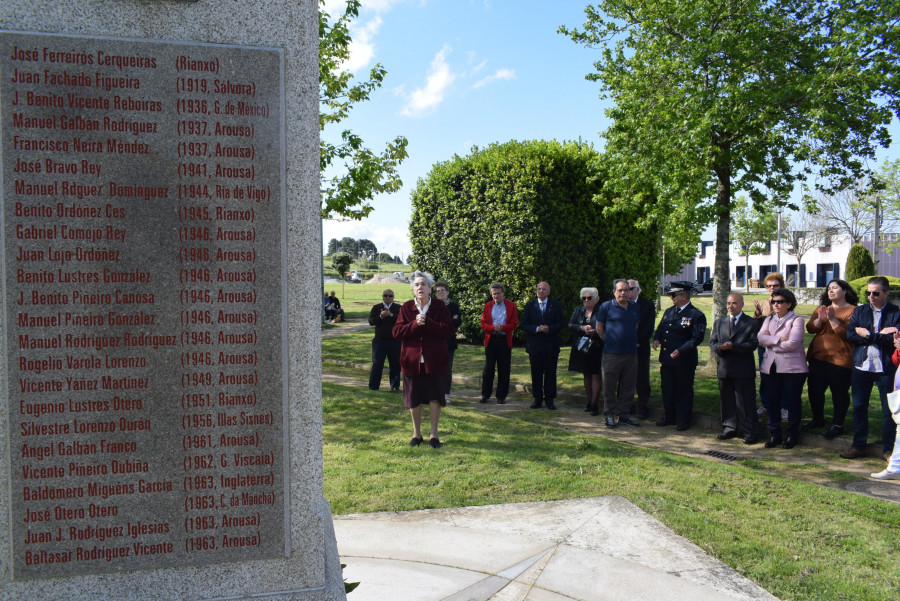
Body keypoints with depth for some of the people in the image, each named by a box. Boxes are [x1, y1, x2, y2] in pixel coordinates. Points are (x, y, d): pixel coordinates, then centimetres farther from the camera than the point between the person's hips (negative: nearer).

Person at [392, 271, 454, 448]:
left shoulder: (440, 308, 0)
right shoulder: (406, 308, 3)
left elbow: (448, 330, -13)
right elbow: (397, 332, -5)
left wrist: (426, 323, -19)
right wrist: (415, 324, -18)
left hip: (434, 361, -1)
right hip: (412, 360, 1)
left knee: (435, 398, 4)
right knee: (414, 399, 9)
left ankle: (433, 434, 19)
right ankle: (416, 433, 25)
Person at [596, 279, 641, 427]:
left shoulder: (634, 307, 11)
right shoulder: (606, 307, -3)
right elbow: (599, 327, 3)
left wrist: (632, 341, 17)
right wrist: (609, 341, 3)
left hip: (631, 353, 4)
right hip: (612, 354, -4)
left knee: (628, 387, 10)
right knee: (609, 386, 1)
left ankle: (624, 414, 20)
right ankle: (610, 415, 11)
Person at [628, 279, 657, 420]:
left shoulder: (648, 304, 1)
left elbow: (650, 327, -5)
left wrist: (638, 342, -13)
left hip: (641, 348, -2)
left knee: (642, 380, 3)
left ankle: (643, 408, 12)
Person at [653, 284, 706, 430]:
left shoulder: (696, 315, -10)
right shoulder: (668, 311, 13)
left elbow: (697, 338, -15)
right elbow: (660, 328, 21)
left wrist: (680, 351, -25)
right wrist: (657, 339, -1)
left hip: (684, 362, -7)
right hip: (666, 359, 7)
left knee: (683, 391, 5)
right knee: (667, 389, 15)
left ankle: (683, 421, 17)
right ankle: (668, 417, 29)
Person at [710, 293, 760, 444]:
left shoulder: (752, 323, 0)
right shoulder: (719, 322, 14)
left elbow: (752, 345, -11)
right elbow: (713, 342, 7)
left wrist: (733, 346, -22)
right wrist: (720, 347, -15)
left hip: (744, 370, -4)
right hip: (724, 369, 5)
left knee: (745, 403, -1)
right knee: (727, 401, 12)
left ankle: (749, 433, 8)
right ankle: (730, 428, 25)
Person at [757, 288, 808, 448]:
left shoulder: (797, 320, -3)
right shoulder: (769, 319, 15)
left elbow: (792, 343, -16)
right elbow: (760, 338, -2)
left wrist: (770, 342, -7)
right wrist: (778, 340, -14)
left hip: (792, 368, -5)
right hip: (771, 367, 5)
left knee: (793, 402, 4)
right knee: (772, 401, 7)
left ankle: (792, 435, 16)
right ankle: (774, 434, 16)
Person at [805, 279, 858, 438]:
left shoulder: (852, 310, -6)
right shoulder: (822, 308, 15)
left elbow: (847, 334, -16)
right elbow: (810, 329, 5)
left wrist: (832, 319, -22)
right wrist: (820, 319, -13)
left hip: (840, 359, -7)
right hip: (817, 356, 7)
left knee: (839, 392, 0)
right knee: (814, 389, 12)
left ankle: (837, 425, 12)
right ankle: (818, 419, 29)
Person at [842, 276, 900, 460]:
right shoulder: (859, 311, 8)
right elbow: (850, 335, -5)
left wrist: (869, 335, -12)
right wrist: (880, 336, -11)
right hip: (861, 366, 3)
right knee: (859, 407, 9)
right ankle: (858, 446, 21)